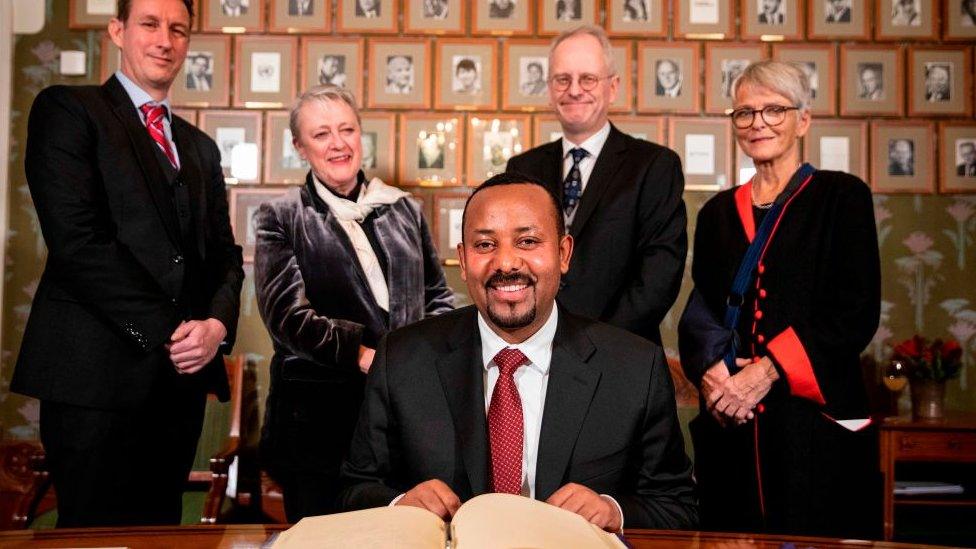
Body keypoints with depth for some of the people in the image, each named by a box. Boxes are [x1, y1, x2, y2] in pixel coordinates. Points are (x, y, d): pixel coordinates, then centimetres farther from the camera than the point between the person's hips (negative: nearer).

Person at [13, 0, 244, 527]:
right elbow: (75, 240, -12)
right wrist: (164, 332, -13)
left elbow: (225, 255, 16)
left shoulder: (200, 147, 20)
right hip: (99, 371, -6)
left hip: (182, 375, 6)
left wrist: (218, 324, -6)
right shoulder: (67, 110, 0)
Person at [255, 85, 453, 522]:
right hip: (319, 417, -3)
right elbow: (286, 314, -8)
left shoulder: (405, 210, 13)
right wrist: (361, 353, -17)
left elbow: (439, 298, 15)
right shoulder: (280, 218, 2)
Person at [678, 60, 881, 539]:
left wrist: (768, 370, -15)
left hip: (816, 416, -3)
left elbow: (858, 312, -7)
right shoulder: (719, 212, 15)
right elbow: (697, 312, 12)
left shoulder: (842, 197, 2)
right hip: (730, 425, 4)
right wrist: (709, 372, -9)